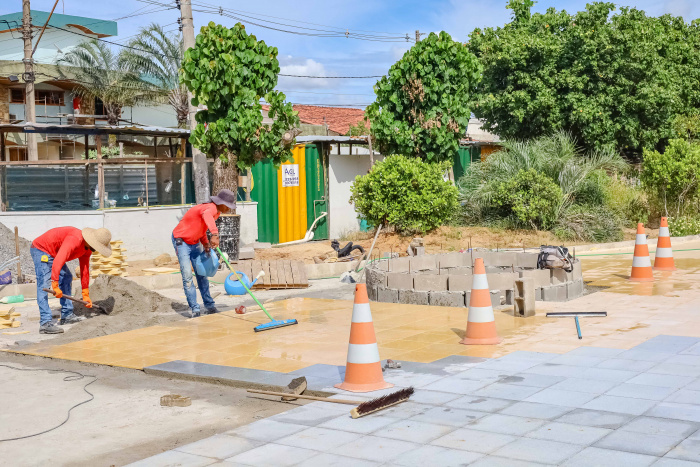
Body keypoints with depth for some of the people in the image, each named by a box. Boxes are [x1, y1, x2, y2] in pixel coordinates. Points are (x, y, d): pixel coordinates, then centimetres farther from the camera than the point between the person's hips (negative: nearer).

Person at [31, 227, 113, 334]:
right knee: (44, 284, -19)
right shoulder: (74, 240, -32)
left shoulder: (87, 248, 0)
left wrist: (86, 295, 12)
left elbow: (85, 270, 9)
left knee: (66, 278, 12)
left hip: (51, 253, 11)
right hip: (41, 250, -11)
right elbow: (58, 261, -40)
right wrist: (55, 285, -42)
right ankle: (45, 323, -26)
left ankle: (67, 316, 16)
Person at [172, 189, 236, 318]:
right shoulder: (211, 208, -27)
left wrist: (206, 244, -2)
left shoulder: (217, 212, 2)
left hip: (195, 243, 9)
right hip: (181, 241, -9)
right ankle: (195, 309, -8)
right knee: (187, 275, -12)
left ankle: (209, 305, 19)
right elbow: (207, 215, -55)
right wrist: (215, 234, -69)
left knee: (201, 274, 11)